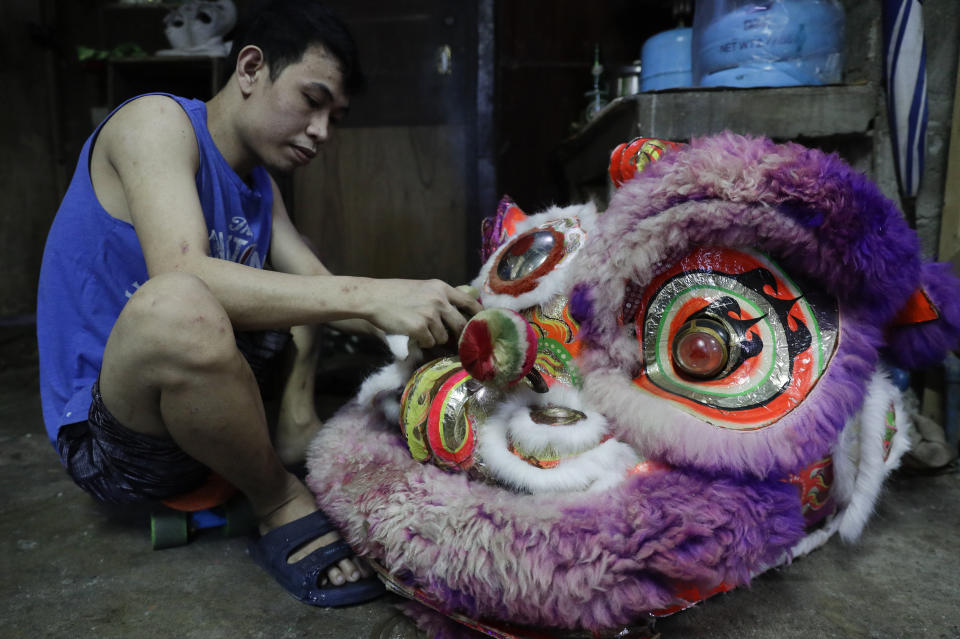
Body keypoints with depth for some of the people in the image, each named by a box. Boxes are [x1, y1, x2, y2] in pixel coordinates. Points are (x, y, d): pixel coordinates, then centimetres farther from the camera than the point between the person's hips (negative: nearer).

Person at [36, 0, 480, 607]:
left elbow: (319, 283, 3)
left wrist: (436, 321, -15)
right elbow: (178, 274, -32)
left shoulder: (261, 185, 11)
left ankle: (294, 434, -5)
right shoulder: (157, 120, -14)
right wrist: (371, 296, -38)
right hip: (108, 437, -8)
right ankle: (282, 505, -14)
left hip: (187, 408, 8)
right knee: (178, 306, -38)